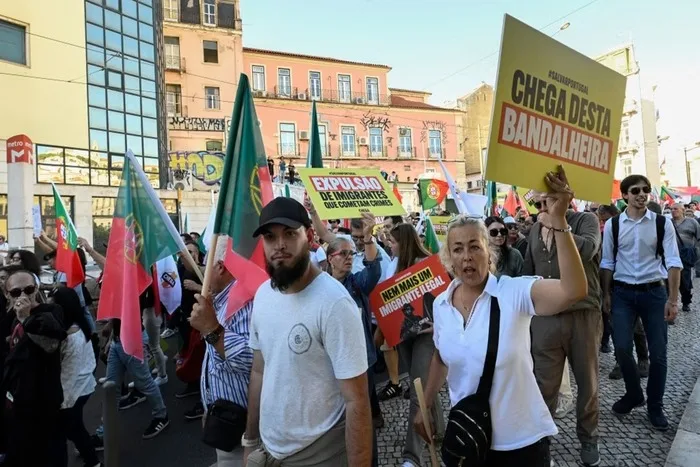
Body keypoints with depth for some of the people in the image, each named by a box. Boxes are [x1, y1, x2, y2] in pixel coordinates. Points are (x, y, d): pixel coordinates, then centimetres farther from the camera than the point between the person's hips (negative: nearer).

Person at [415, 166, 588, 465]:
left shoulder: (514, 292, -17)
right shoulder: (441, 304, -3)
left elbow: (574, 291, -34)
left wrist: (558, 220, -39)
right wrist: (424, 407, 17)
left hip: (520, 439, -3)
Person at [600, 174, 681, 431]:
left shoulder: (662, 223, -4)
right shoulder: (612, 225, -1)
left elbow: (673, 262, -6)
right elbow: (607, 262, 4)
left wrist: (672, 299, -12)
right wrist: (606, 294, 2)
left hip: (654, 292, 0)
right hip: (623, 293, 1)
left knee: (658, 353, 5)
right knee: (622, 348, -1)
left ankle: (655, 406, 25)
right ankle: (633, 393, 26)